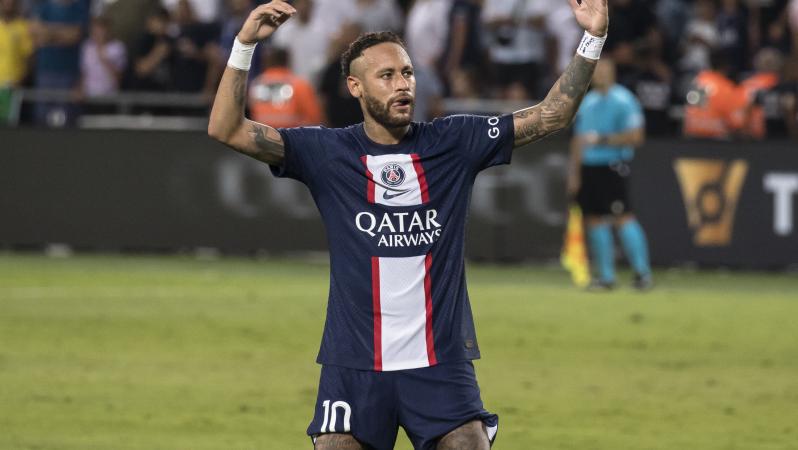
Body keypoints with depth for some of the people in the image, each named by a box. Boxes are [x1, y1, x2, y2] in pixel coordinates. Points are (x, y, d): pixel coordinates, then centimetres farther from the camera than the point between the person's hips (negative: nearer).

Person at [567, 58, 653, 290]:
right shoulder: (587, 101, 16)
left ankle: (642, 272, -10)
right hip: (588, 167, 7)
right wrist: (574, 172, 17)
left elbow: (635, 136, -13)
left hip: (612, 167, -7)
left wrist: (602, 139, -16)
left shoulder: (622, 100, -7)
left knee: (622, 218, -13)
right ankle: (606, 276, 11)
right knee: (595, 220, 6)